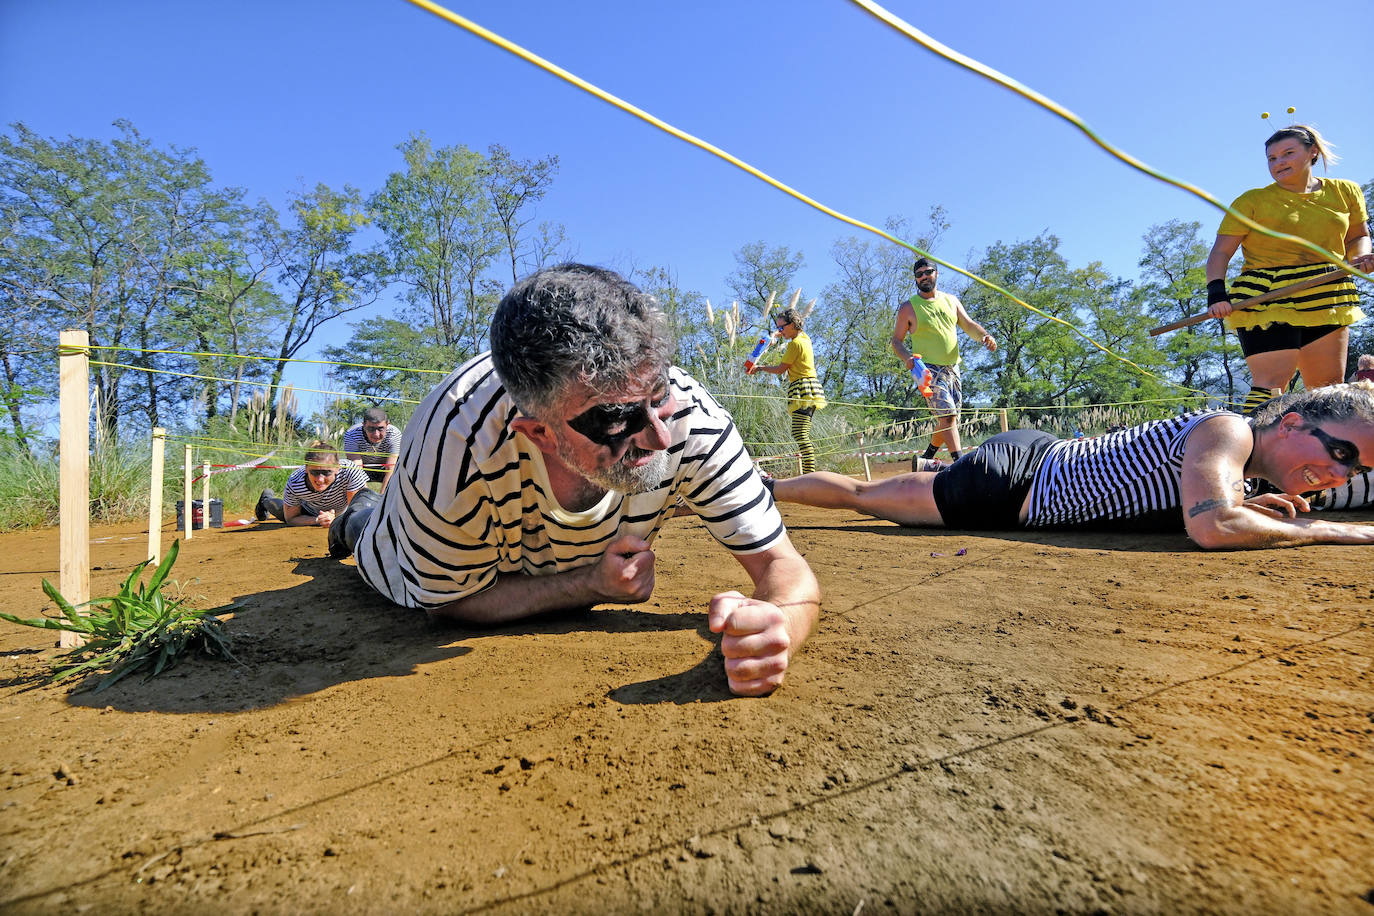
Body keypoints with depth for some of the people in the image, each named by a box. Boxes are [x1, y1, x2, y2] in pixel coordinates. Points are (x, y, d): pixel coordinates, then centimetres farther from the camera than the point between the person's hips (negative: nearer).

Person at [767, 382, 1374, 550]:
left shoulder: (1236, 463, 8)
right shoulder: (1229, 430, -20)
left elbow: (1195, 504, 26)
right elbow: (1211, 528, -35)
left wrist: (1257, 507, 6)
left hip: (1040, 459, 8)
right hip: (1013, 476, -8)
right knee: (860, 495, 5)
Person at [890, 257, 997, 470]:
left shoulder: (951, 301, 13)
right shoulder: (908, 308, -1)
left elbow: (969, 325, 11)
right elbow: (896, 340, 0)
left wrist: (985, 336, -10)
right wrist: (907, 357, -20)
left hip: (953, 368, 6)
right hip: (928, 370, -6)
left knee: (948, 420, 9)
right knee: (948, 415, -19)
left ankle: (926, 459, 25)